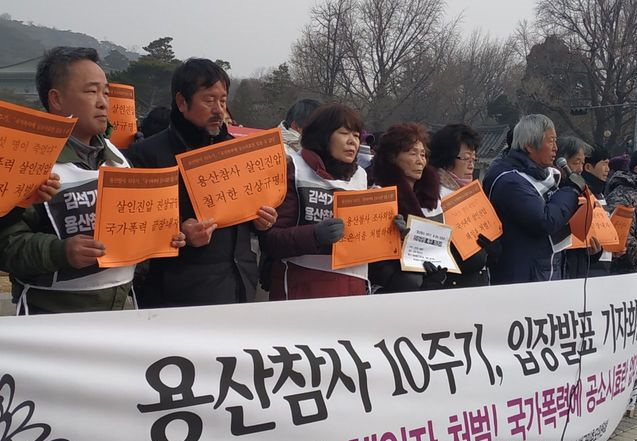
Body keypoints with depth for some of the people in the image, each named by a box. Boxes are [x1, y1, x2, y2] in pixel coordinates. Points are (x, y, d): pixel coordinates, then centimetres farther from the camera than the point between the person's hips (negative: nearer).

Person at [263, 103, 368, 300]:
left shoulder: (360, 176, 13)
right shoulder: (294, 170, -3)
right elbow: (271, 239, -9)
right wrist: (314, 235, -24)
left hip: (354, 287, 5)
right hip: (303, 288, -5)